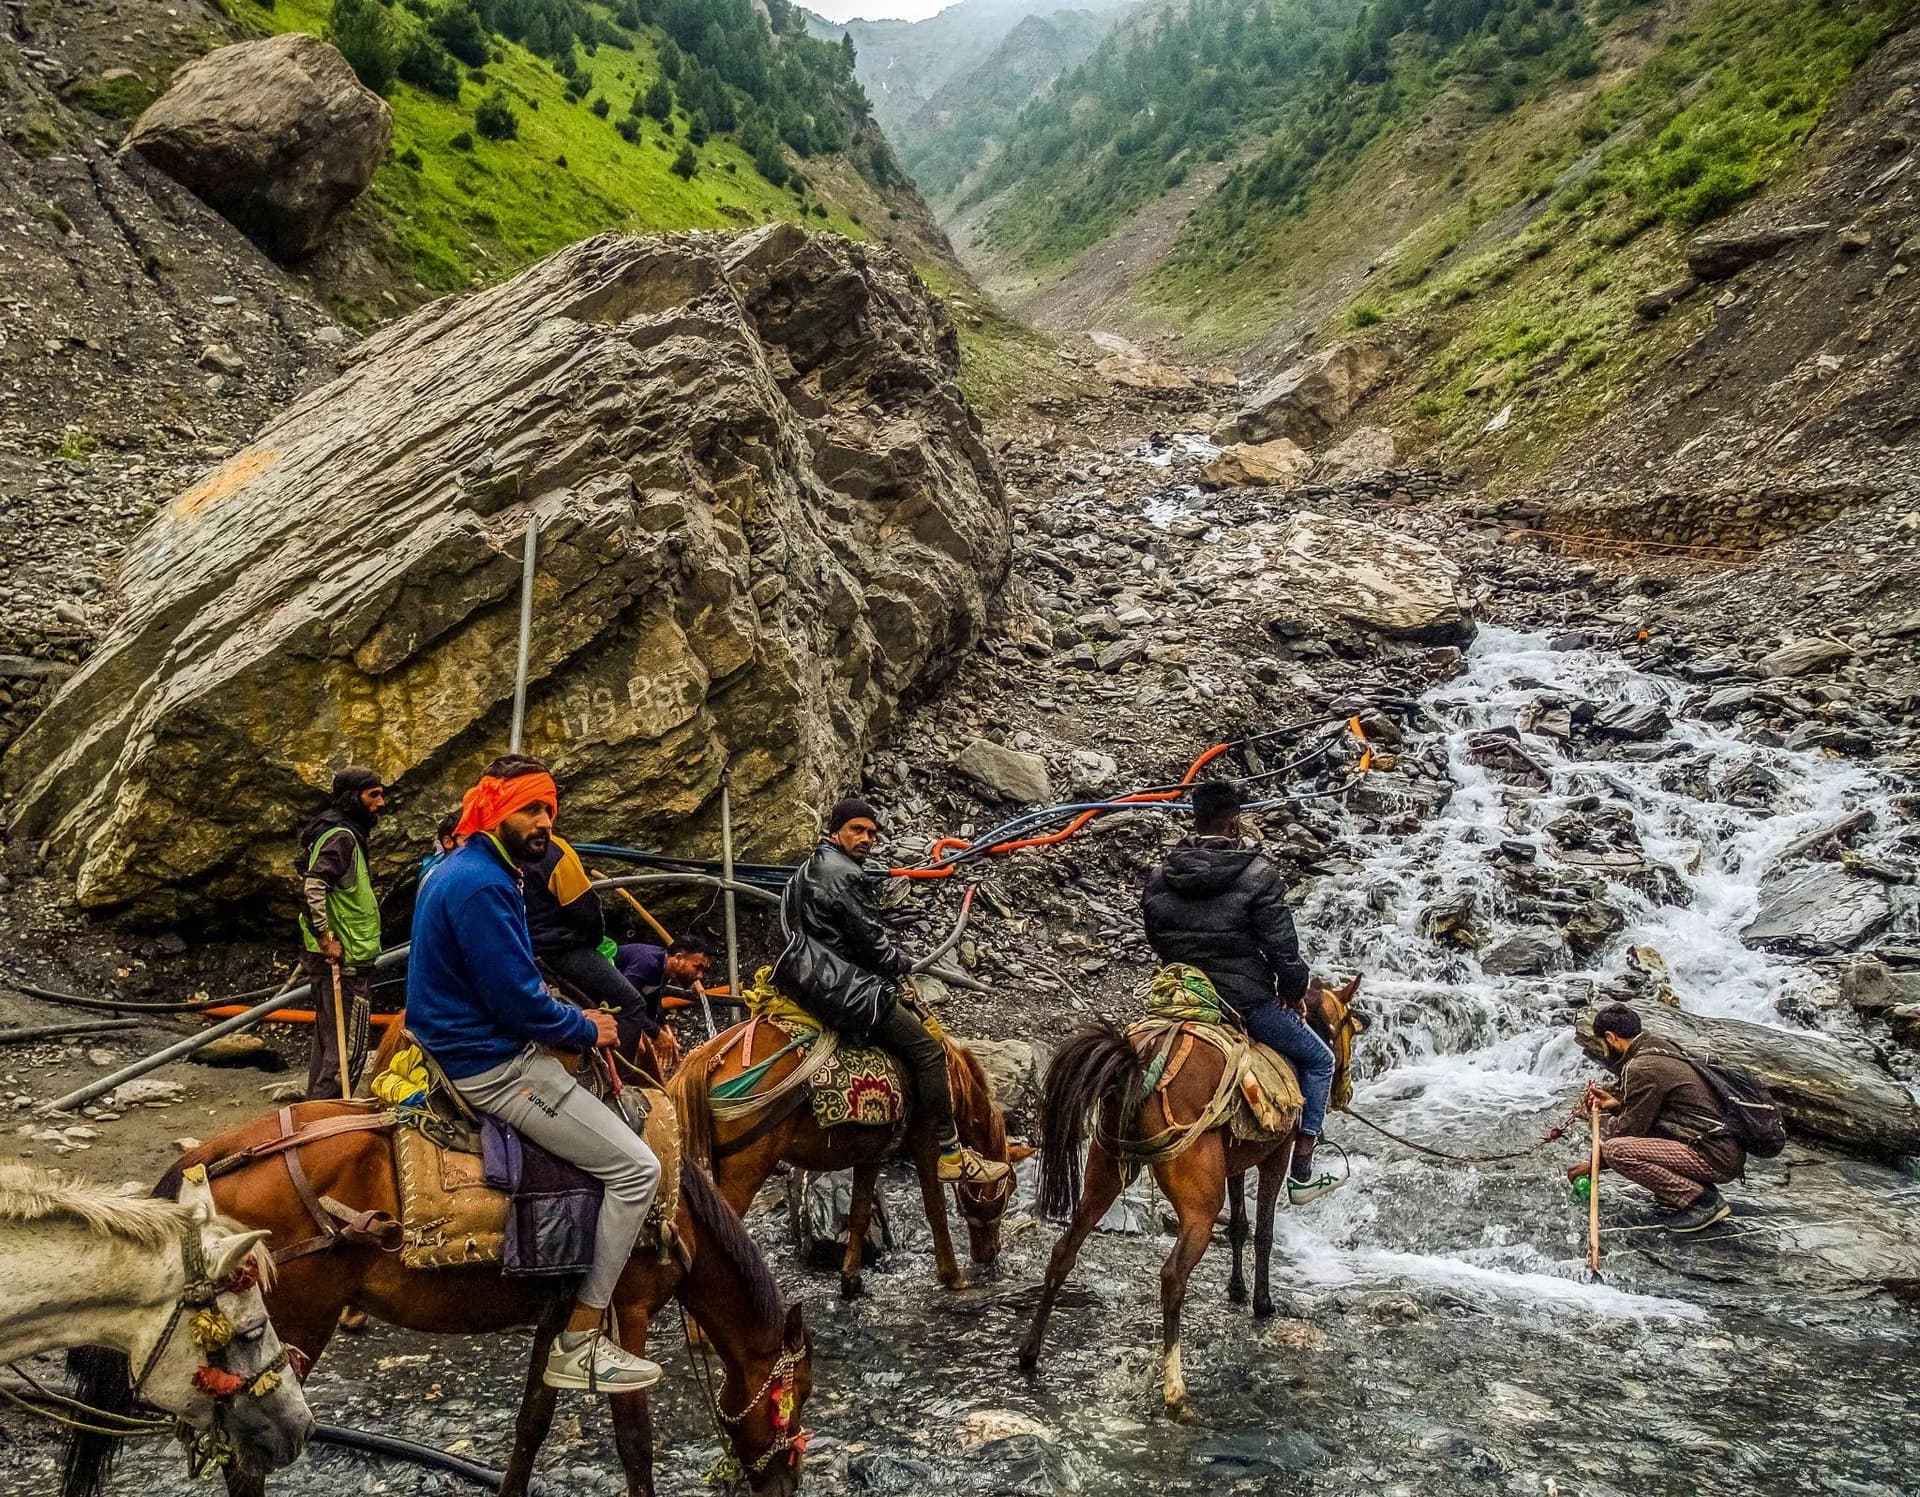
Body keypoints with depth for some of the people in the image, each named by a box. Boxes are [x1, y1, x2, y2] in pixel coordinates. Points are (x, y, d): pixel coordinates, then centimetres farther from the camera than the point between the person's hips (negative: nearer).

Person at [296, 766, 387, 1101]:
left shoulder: (344, 833, 17)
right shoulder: (342, 836, -15)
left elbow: (314, 879, 26)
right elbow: (313, 886, -29)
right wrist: (326, 937, -24)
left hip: (338, 959, 11)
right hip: (343, 961, -11)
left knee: (328, 1041, 18)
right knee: (348, 1050, -8)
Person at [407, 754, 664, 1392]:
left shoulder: (463, 872, 12)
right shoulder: (483, 886, -22)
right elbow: (520, 1003, -23)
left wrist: (576, 1018, 10)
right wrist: (587, 1030, -6)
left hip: (465, 1050, 11)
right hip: (492, 1068, -11)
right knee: (636, 1168, -10)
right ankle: (579, 1345, -4)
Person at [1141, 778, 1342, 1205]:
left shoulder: (1158, 881, 2)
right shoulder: (1257, 874, -14)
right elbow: (1282, 945, -12)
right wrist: (1295, 990, 6)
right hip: (1248, 1001, -6)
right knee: (1318, 1059, 16)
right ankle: (1301, 1174, 12)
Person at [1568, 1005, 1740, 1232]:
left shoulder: (1642, 1068, -16)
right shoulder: (1660, 1049, 12)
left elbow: (1631, 1128, -11)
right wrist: (1616, 1103, 10)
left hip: (1716, 1158, -10)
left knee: (1616, 1149, -23)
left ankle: (1703, 1201, -10)